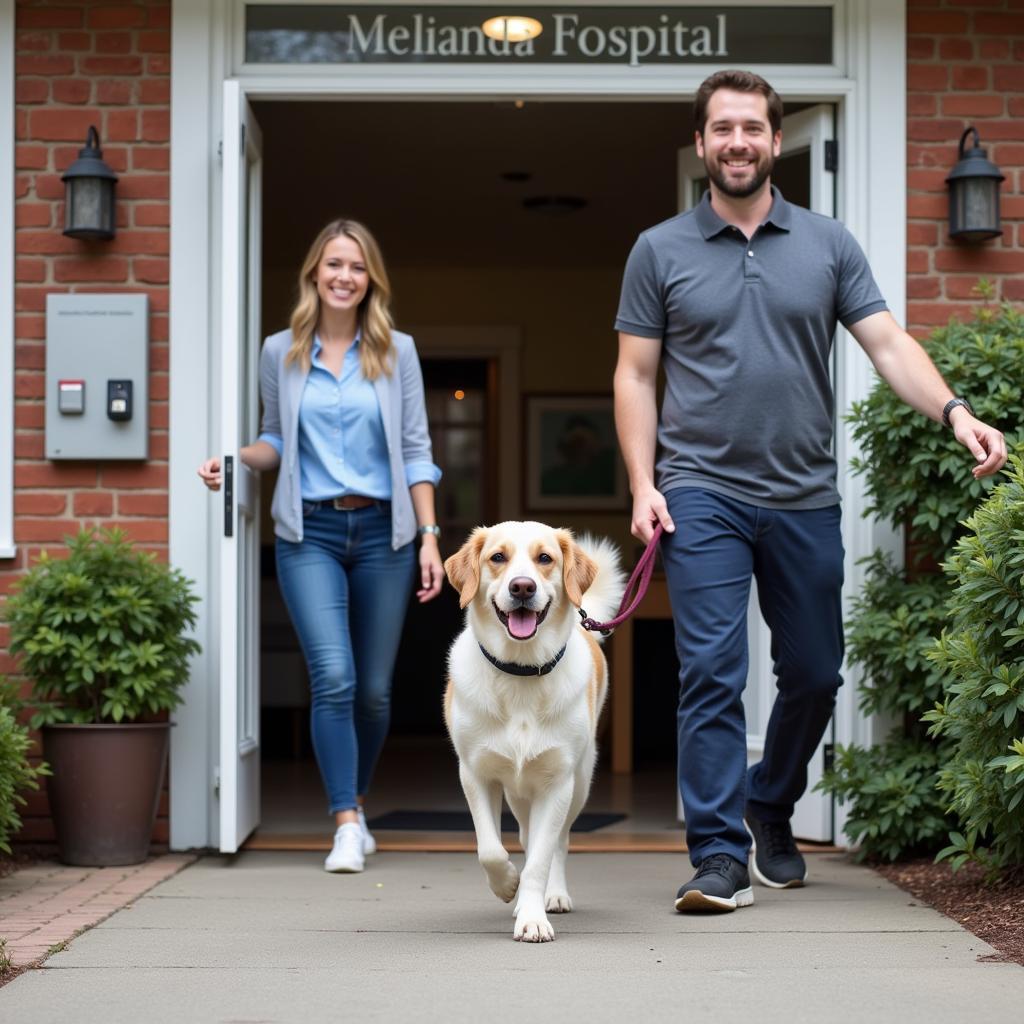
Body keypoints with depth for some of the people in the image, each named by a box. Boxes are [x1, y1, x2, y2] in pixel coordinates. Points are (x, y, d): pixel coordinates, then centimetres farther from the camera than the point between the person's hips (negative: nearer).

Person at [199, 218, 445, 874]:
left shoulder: (397, 352, 5)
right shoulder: (281, 353, 7)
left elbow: (416, 449, 5)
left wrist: (429, 535, -2)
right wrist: (236, 459, -4)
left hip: (381, 531, 1)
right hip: (310, 533, -1)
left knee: (375, 688, 6)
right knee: (333, 678, -15)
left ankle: (356, 802, 29)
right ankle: (347, 824, -9)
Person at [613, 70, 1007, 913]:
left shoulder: (829, 245, 8)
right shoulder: (660, 251, 5)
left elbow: (889, 345, 2)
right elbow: (634, 377, 5)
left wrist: (955, 413, -15)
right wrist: (643, 485, -5)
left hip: (805, 497, 3)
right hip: (703, 494, -2)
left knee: (814, 675, 11)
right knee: (711, 672, -10)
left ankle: (771, 809, 34)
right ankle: (719, 854, -6)